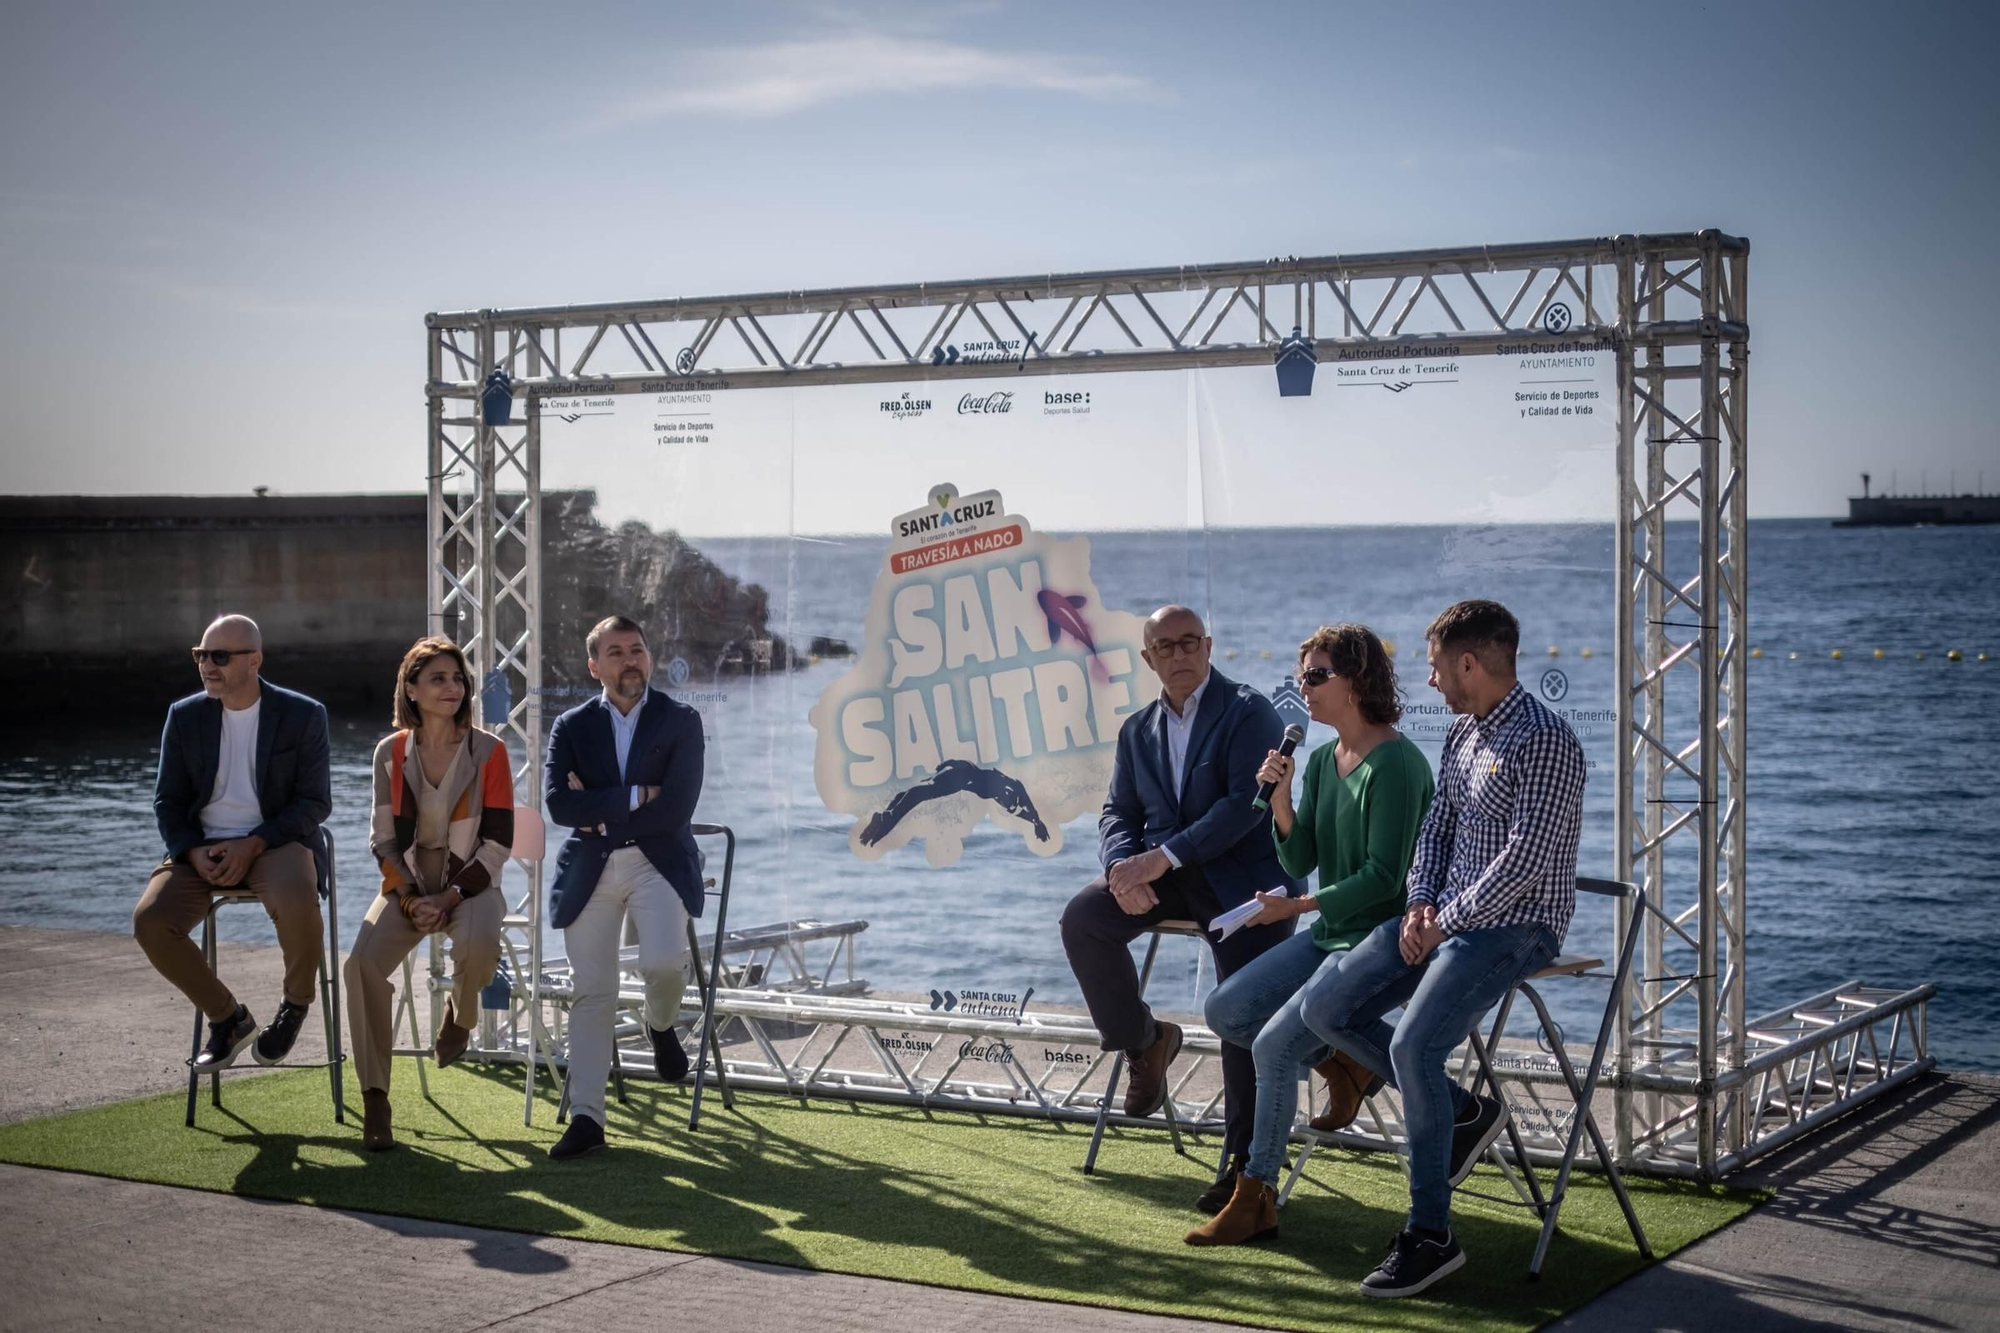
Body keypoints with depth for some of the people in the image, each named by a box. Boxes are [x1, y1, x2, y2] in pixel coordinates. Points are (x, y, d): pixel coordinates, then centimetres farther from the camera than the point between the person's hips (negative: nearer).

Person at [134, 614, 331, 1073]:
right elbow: (167, 800, 10)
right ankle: (227, 1018, 0)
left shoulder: (303, 715, -1)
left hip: (275, 842, -3)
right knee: (149, 921, -24)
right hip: (202, 848, 3)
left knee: (297, 903, -36)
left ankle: (295, 1005, -3)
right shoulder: (185, 716, 7)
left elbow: (316, 802, -3)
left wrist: (253, 845, -16)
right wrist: (194, 853, -10)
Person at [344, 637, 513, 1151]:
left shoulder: (488, 751, -3)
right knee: (364, 960, -26)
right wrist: (410, 897, -9)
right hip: (409, 883, 2)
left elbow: (497, 842, -5)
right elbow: (383, 839, 6)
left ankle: (459, 1013, 2)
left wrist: (451, 897, -15)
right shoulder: (391, 753, 3)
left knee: (478, 945, -36)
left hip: (470, 882, -2)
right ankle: (374, 1099, -16)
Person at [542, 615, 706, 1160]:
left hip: (658, 862, -2)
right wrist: (634, 797, -13)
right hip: (590, 869, 2)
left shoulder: (681, 721, 1)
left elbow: (675, 810, -10)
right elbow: (557, 803, -8)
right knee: (591, 992, -1)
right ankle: (586, 1118, 5)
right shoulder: (572, 727, 7)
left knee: (663, 962, -24)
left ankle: (661, 1026, 13)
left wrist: (599, 815, -7)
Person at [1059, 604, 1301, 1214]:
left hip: (1241, 874, -5)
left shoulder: (1248, 712, -5)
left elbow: (1246, 803, -16)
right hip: (1162, 873, 5)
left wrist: (1163, 857, -23)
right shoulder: (1137, 730, 15)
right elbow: (1118, 812, 11)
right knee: (1082, 920, -21)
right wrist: (1123, 866, -14)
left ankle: (1244, 1162, 0)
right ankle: (1143, 1041, 0)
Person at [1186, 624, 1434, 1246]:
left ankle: (1256, 1199, -9)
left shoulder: (1395, 763, -17)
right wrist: (1281, 800, -9)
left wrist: (1299, 907, -18)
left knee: (1274, 1044, -19)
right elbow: (1300, 860, 7)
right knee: (1225, 1010, -3)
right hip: (1330, 933, 9)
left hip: (1382, 939, -9)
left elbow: (1384, 876, -20)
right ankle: (1341, 1062, 12)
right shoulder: (1322, 760, 10)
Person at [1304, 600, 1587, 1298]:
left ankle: (1430, 1235, -16)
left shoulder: (1545, 740, -16)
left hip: (1515, 926, -9)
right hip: (1448, 914, 9)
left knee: (1413, 1043, -27)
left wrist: (1445, 923, -16)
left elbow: (1526, 858, -21)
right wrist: (1421, 904, 0)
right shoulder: (1461, 731, 13)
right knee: (1326, 1011, -1)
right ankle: (1463, 1113, 12)